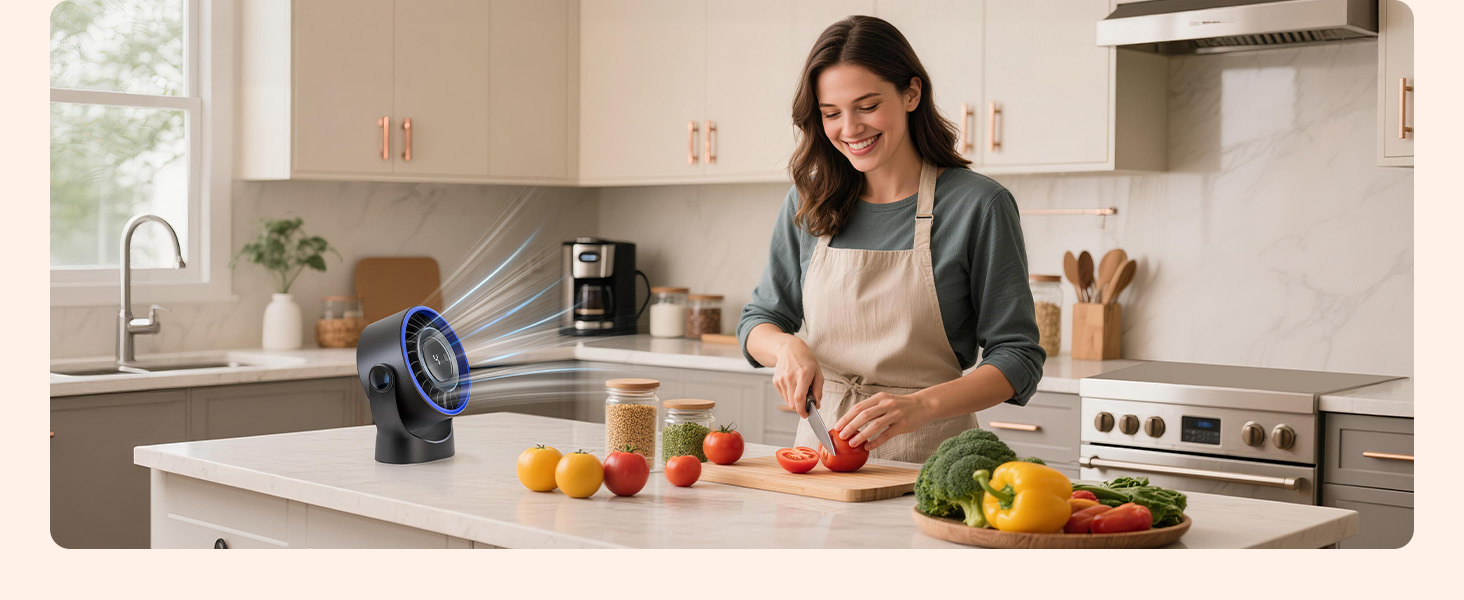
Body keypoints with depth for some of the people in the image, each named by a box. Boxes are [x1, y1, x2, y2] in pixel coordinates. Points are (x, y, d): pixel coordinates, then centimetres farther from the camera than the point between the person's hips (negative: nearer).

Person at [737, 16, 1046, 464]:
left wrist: (921, 405, -22)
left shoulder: (979, 206, -5)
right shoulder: (808, 203, 8)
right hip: (821, 443, 4)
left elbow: (1017, 358, -6)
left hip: (928, 459, -4)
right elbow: (758, 322, 16)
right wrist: (787, 347, -8)